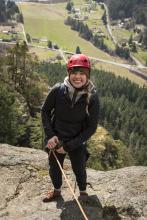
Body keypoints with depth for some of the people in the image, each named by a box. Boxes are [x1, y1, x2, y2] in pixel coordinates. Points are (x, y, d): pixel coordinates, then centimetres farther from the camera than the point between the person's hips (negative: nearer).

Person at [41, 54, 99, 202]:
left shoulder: (92, 97, -21)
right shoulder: (58, 90, -19)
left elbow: (91, 127, -15)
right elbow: (45, 111, -4)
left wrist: (69, 146, -16)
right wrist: (50, 135, -13)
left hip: (77, 142, -1)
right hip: (56, 139, 2)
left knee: (79, 169, 17)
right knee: (54, 168, 21)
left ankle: (83, 192, 48)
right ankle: (57, 191, 51)